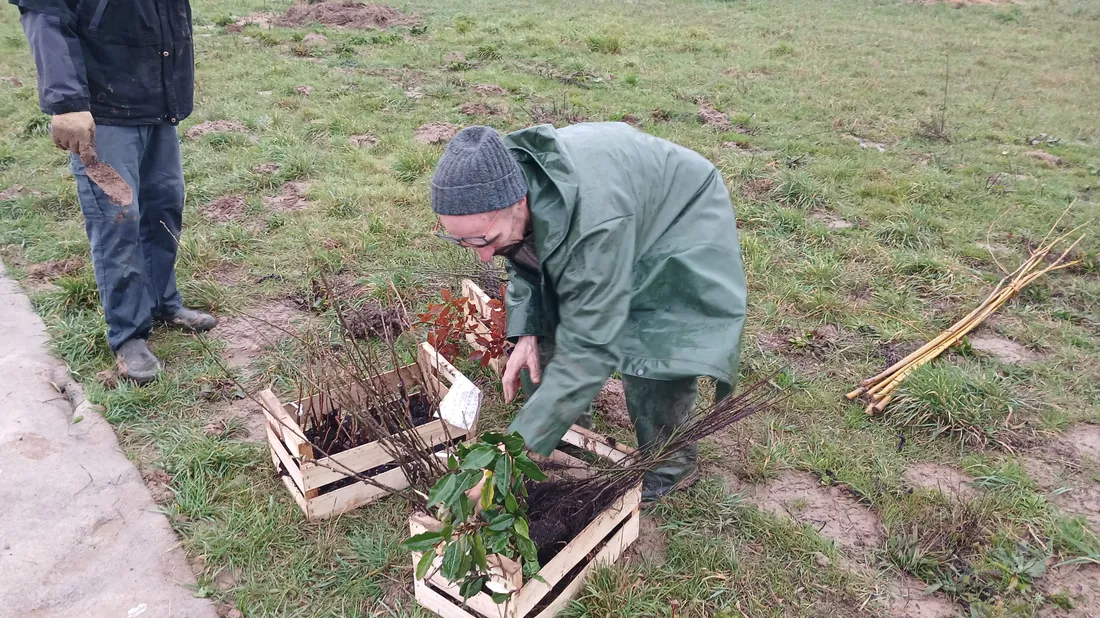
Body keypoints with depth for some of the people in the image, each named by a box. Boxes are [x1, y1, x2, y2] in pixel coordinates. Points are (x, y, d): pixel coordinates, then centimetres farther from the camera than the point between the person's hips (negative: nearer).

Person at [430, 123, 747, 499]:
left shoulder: (595, 226, -46)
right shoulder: (494, 189, -23)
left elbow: (587, 349, -43)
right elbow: (523, 264, -2)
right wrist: (526, 333, -18)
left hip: (677, 225, -6)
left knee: (655, 355, -19)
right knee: (541, 325, -2)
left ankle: (669, 468, 8)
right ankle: (553, 429, 21)